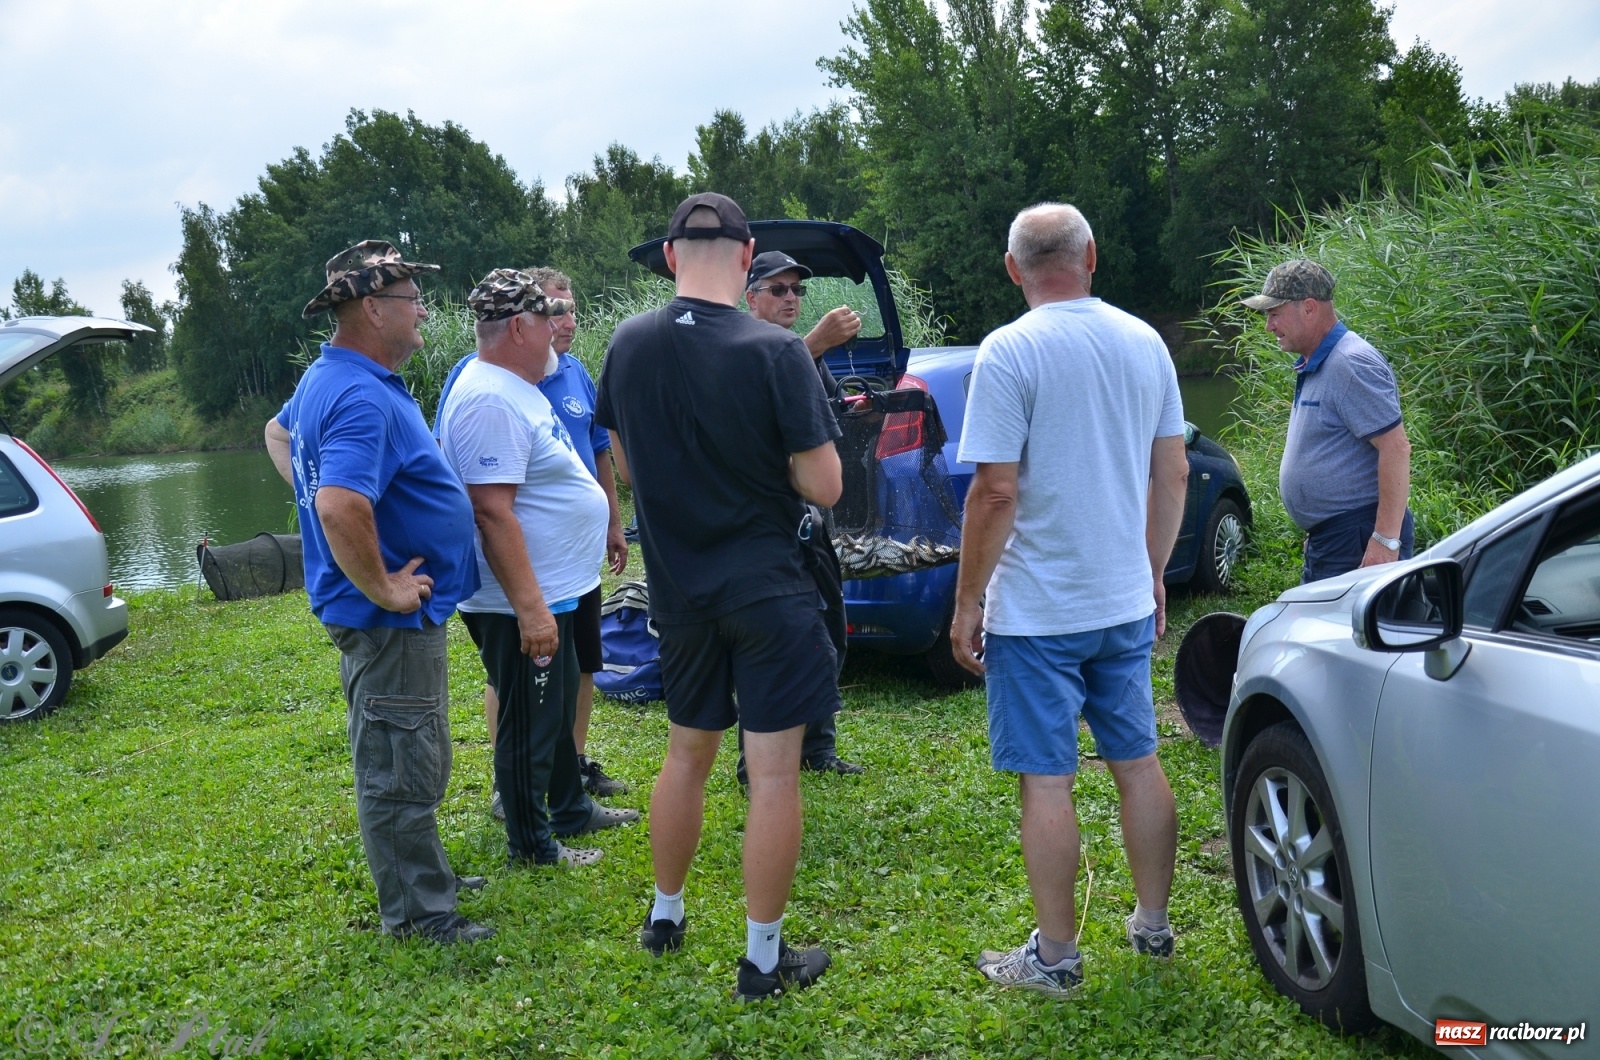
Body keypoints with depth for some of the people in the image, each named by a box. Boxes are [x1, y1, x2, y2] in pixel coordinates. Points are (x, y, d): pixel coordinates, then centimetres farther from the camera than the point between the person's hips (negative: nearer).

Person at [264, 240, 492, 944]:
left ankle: (424, 877, 37)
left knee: (413, 761, 22)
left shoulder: (324, 378, 9)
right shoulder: (364, 398, -25)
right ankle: (415, 909, 16)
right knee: (400, 768, 3)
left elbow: (279, 433, 30)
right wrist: (383, 590, -24)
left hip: (399, 618, 11)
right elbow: (340, 508, -38)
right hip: (390, 619, -11)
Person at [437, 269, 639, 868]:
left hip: (555, 592, 11)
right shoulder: (489, 401, -24)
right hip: (522, 603, -11)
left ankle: (571, 809, 40)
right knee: (529, 725, 4)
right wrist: (529, 607, -30)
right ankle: (531, 845, 20)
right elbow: (492, 512, -30)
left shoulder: (516, 388, 11)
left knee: (559, 710, 24)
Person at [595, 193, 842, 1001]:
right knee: (773, 773, 4)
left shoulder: (629, 345, -2)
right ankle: (764, 959, 12)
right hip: (767, 591, -5)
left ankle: (665, 916, 36)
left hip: (678, 591, 5)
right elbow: (822, 486, -16)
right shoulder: (774, 352, -17)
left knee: (686, 754, 21)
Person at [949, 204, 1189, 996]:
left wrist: (967, 603, -9)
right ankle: (1152, 925, 30)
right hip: (1126, 602, 6)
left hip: (1037, 611, -6)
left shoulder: (1010, 351, -13)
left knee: (1045, 781, 3)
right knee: (1138, 764, 17)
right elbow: (1173, 473, 9)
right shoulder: (1145, 343, 5)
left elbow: (995, 492, -18)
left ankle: (1054, 957, 14)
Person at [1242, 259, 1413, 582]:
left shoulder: (1352, 364, -17)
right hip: (1324, 540, 10)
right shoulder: (1311, 367, 14)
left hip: (1359, 542, -10)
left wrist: (1386, 541, -25)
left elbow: (1396, 449, -22)